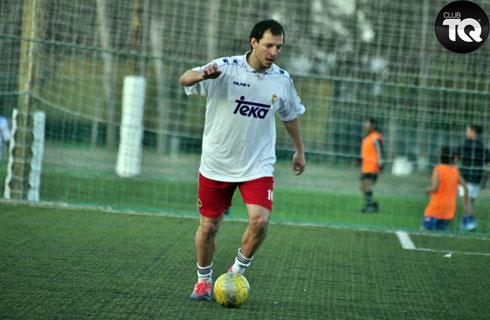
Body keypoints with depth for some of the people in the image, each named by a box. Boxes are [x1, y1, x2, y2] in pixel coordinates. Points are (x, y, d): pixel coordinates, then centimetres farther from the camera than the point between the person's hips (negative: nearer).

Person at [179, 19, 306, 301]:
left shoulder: (282, 80, 0)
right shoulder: (227, 68, -12)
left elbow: (290, 115, 19)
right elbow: (185, 80, -25)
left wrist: (300, 150, 27)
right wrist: (203, 75, -47)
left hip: (258, 165, 2)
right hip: (216, 164, -2)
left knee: (260, 220, -18)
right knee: (209, 226, 5)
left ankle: (238, 271, 7)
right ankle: (204, 279, 30)